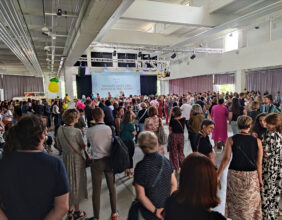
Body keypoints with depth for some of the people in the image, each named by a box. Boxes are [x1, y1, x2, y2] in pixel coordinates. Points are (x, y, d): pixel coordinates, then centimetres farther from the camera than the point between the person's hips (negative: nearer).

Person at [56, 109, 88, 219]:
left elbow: (59, 145, 6)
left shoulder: (60, 129, -4)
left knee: (68, 182, 19)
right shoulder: (76, 131, -23)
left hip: (65, 158, 6)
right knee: (76, 183, 9)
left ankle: (70, 210, 33)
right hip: (76, 159, -6)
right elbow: (83, 146, -12)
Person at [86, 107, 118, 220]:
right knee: (112, 187, 17)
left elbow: (90, 143, 3)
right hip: (109, 160, 1)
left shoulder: (89, 131, -10)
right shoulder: (108, 128, -11)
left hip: (97, 162, -1)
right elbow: (112, 143, -2)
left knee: (96, 190, 11)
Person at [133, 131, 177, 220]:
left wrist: (155, 211, -12)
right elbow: (174, 184, -5)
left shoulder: (141, 167, -24)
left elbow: (141, 196, -21)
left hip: (149, 211, -4)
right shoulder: (165, 160, -11)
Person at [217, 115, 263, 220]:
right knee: (251, 202, 18)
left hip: (234, 174, 0)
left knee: (235, 200, 17)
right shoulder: (257, 141, -5)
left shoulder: (231, 140, -7)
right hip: (251, 176, 1)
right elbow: (259, 163, -2)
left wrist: (218, 175, -4)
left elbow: (226, 158, -10)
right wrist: (260, 179, 9)